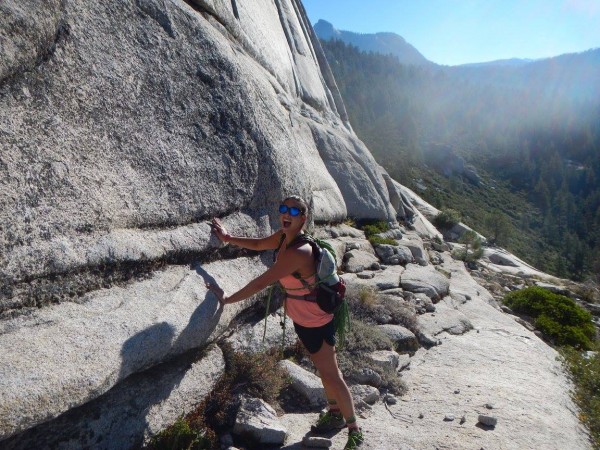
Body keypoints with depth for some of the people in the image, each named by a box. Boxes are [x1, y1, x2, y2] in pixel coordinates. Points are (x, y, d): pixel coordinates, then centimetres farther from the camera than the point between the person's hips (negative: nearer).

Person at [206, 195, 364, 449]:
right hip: (302, 320, 9)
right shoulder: (283, 237, -6)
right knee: (324, 370, 24)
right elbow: (258, 244, 13)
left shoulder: (297, 252, -33)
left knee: (331, 375, 5)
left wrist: (227, 299, -24)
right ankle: (335, 413, 44)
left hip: (317, 323, -9)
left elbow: (262, 283, -32)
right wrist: (228, 238, 10)